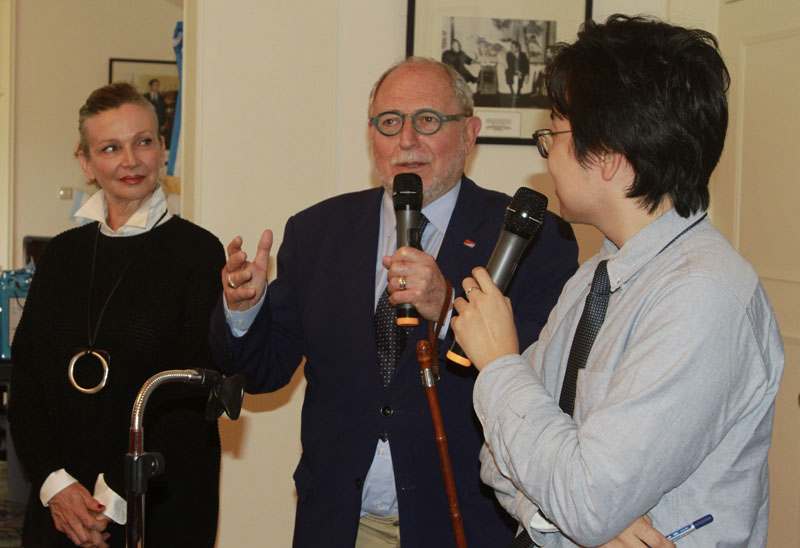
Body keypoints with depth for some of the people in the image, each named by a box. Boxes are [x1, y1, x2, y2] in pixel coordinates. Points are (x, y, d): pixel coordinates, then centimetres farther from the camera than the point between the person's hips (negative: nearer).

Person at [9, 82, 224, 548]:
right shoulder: (62, 255, 7)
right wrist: (55, 482, -8)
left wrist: (115, 500, -14)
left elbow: (192, 396, -11)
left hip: (162, 505, -3)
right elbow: (26, 378, 5)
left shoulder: (198, 252, -6)